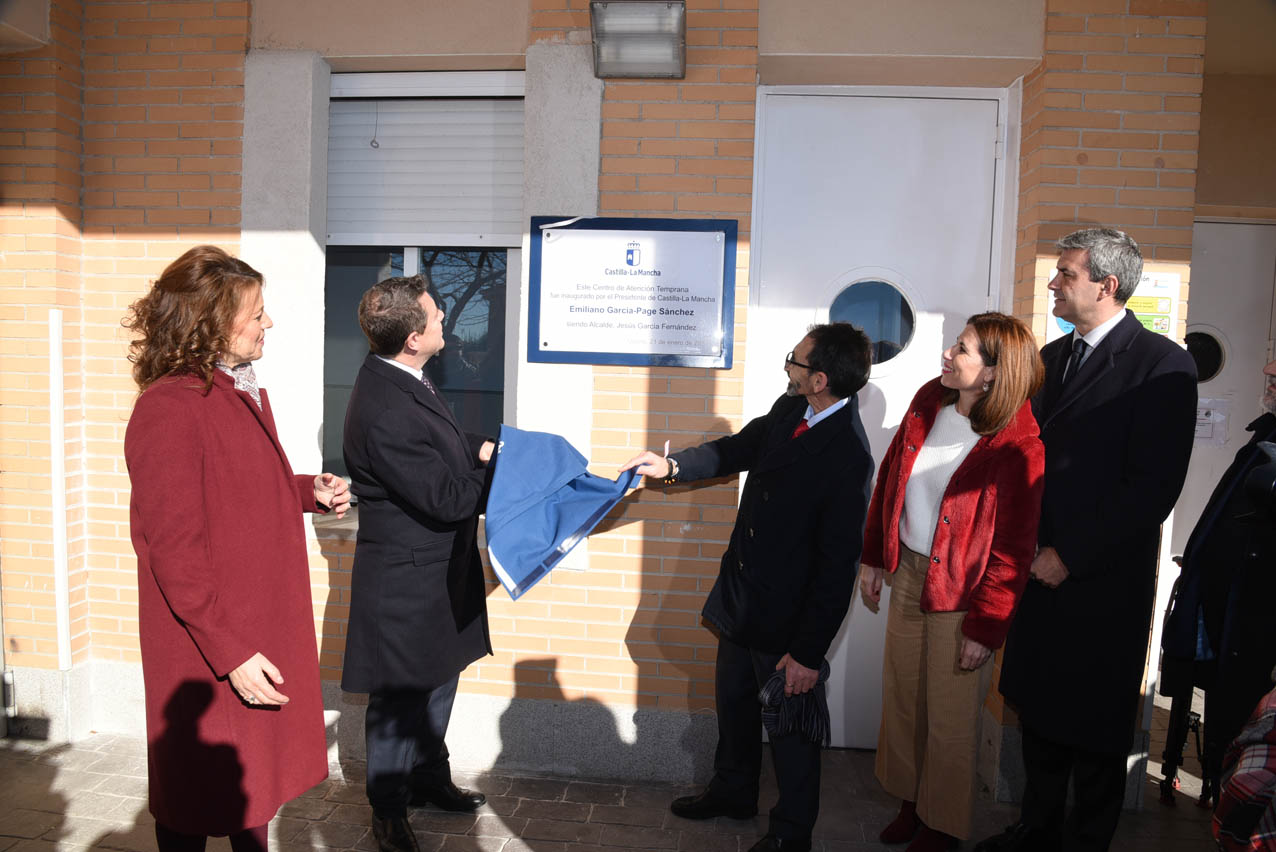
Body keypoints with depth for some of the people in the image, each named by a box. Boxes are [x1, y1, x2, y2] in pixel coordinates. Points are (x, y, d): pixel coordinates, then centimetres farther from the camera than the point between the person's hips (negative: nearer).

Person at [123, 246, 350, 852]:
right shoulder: (169, 410, -21)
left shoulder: (244, 393, 8)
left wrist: (310, 491, 4)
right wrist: (232, 653, -21)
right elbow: (174, 553, -21)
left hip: (263, 630, 8)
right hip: (210, 658, -8)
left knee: (254, 780, 22)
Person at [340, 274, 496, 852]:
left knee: (438, 680, 24)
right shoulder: (384, 412, -30)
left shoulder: (403, 378, 0)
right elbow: (447, 500, -27)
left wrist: (482, 449, -10)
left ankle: (429, 777, 45)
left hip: (438, 571, 9)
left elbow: (446, 446, 11)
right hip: (406, 581, -9)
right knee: (400, 697, 11)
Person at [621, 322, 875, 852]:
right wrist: (672, 466, 10)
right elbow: (741, 448, 17)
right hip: (741, 592, 8)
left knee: (789, 722, 12)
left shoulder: (848, 458, -28)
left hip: (787, 614, -8)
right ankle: (733, 791, 50)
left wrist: (809, 652, -20)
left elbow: (837, 566, -24)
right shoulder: (789, 410, -5)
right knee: (734, 700, 26)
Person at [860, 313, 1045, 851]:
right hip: (908, 573, 6)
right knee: (901, 698, 18)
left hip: (962, 594, -6)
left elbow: (1014, 549, -16)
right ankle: (910, 801, 40)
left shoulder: (1018, 444, -20)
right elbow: (890, 476, 9)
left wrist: (985, 627, -13)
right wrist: (874, 557, 11)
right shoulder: (929, 400, -1)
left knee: (950, 717, 9)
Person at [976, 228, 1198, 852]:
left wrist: (1069, 556, -16)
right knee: (1038, 711, 18)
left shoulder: (1161, 364, -12)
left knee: (1095, 728, 10)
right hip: (1041, 568, 6)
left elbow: (1154, 486, -17)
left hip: (1103, 581, -6)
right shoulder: (1053, 356, 11)